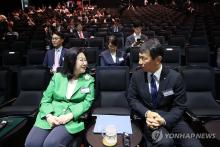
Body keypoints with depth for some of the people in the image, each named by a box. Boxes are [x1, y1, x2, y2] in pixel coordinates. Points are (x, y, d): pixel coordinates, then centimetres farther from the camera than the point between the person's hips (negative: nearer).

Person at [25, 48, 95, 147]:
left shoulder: (89, 80, 5)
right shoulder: (57, 77, 8)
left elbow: (87, 102, -4)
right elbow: (45, 99, 7)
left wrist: (70, 116, -18)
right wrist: (48, 115, -12)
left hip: (73, 119, -2)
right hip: (51, 117, 2)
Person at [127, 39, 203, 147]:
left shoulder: (175, 77, -9)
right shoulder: (136, 76, -5)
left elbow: (179, 106, -3)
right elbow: (132, 99, 1)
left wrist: (164, 120, -20)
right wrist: (147, 113, -16)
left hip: (170, 118, 2)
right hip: (148, 117, -1)